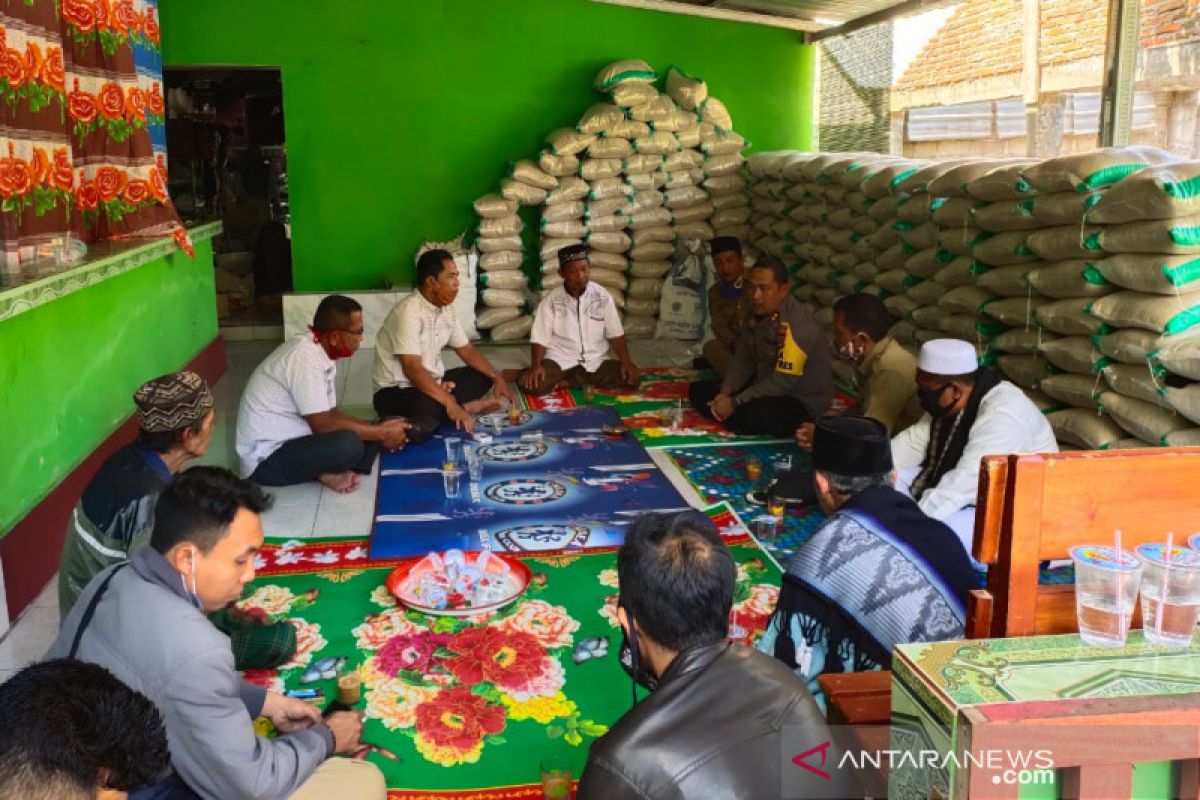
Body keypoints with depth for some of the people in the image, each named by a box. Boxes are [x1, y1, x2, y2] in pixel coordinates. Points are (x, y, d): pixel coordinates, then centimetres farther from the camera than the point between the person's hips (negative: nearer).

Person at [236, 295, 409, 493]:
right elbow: (323, 425, -24)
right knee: (349, 444, -32)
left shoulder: (321, 353, 5)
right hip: (267, 458, -10)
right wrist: (382, 433, -14)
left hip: (292, 441, 10)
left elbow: (330, 413, 12)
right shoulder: (305, 357, -24)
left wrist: (379, 427, -2)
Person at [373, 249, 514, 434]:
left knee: (483, 375, 4)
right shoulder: (409, 312, -23)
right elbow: (412, 369, -30)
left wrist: (497, 377, -2)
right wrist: (450, 403, -37)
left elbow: (466, 349, 13)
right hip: (396, 391, -9)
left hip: (432, 383, 9)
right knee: (430, 408, -38)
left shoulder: (446, 309, 4)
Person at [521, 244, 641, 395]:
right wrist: (535, 366, -23)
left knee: (630, 377, -23)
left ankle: (563, 382, -12)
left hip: (595, 361, 3)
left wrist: (626, 361, -13)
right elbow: (539, 338, -4)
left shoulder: (602, 296, -3)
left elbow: (615, 334, 1)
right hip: (560, 360, -3)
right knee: (533, 384, -30)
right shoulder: (551, 300, -5)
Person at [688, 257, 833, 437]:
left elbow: (784, 381, -29)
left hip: (800, 402, -9)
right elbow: (743, 360, 5)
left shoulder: (797, 322, -25)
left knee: (750, 415, -38)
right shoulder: (759, 314, 2)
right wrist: (725, 393, -12)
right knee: (699, 391, 5)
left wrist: (735, 402, -26)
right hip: (764, 387, 9)